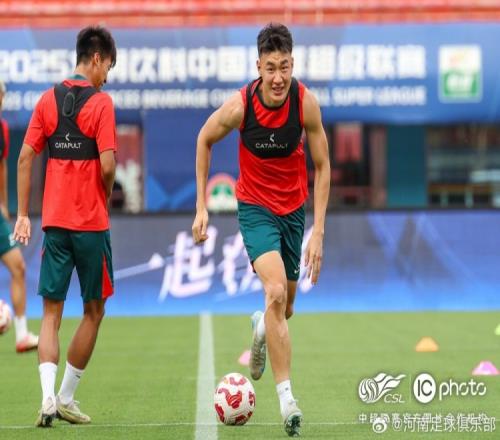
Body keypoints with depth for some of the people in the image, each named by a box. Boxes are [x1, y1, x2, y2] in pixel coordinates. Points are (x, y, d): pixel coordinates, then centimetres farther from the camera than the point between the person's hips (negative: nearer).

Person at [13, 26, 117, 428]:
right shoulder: (100, 102, -8)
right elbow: (107, 164, -15)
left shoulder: (48, 99, 6)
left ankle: (49, 397, -13)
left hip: (54, 220, 4)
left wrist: (23, 214, 7)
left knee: (51, 311, 6)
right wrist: (105, 199, 4)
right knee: (94, 310, 12)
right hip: (91, 222, -4)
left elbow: (26, 157, 4)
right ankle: (66, 398, 13)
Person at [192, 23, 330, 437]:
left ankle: (261, 330, 53)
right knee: (275, 292, -24)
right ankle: (286, 398, -23)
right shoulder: (239, 106, -21)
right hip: (255, 207, -3)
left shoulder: (306, 102, -17)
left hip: (294, 208, 3)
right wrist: (202, 206, -2)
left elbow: (322, 166, -8)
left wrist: (318, 231, -12)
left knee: (285, 309, 14)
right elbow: (205, 140, 0)